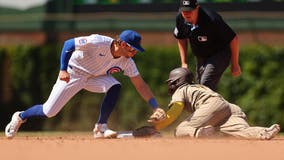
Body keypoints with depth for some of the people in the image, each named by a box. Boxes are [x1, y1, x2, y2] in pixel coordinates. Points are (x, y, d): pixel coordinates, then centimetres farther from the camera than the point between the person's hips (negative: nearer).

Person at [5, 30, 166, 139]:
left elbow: (140, 85, -10)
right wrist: (63, 70, -32)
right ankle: (20, 117, 23)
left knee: (115, 87, -25)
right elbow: (68, 44, -26)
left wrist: (156, 107, -16)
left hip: (95, 77, 5)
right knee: (48, 112, -8)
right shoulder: (98, 43, -32)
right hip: (72, 73, -4)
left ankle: (101, 128, -14)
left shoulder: (127, 62, -14)